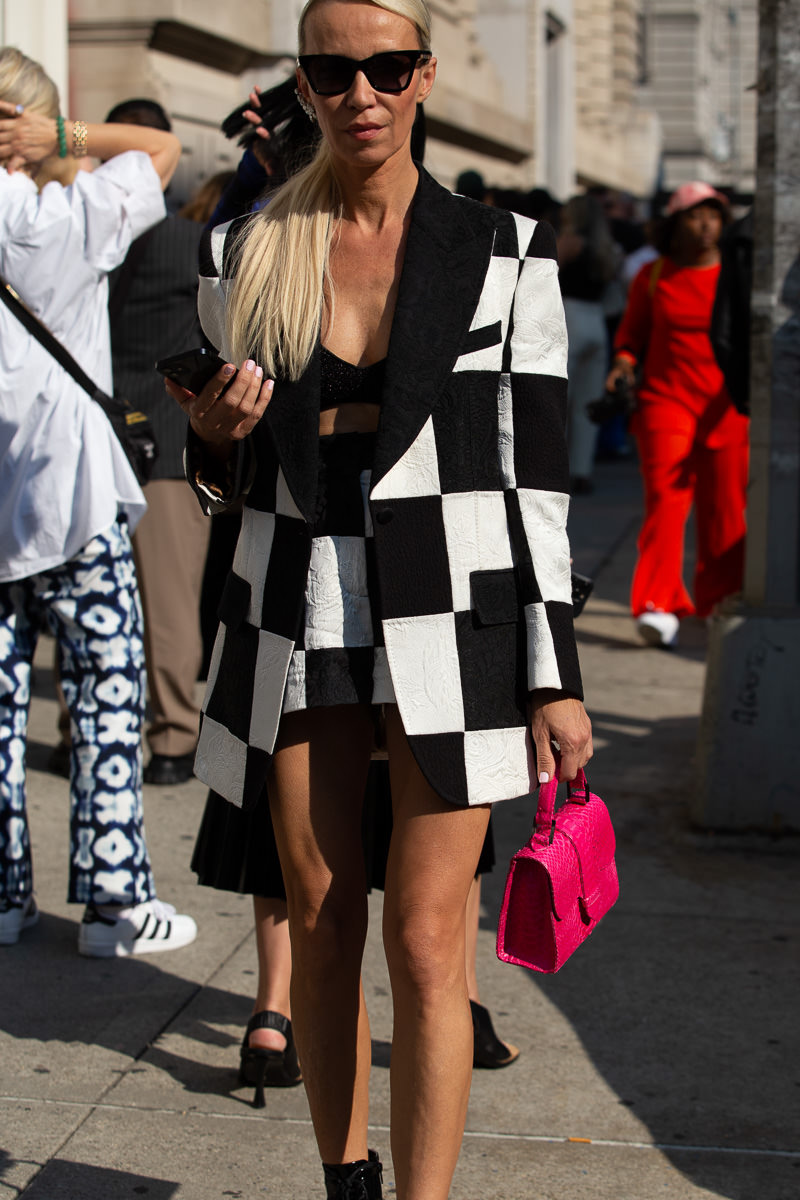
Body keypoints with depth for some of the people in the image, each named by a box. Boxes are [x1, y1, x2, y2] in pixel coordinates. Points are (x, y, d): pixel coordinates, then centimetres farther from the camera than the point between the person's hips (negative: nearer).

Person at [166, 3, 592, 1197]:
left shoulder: (505, 251, -1)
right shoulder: (244, 256, 5)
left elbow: (536, 473, -1)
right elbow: (225, 480, 12)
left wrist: (557, 677, -4)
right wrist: (213, 436, -12)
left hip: (453, 617, -2)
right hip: (296, 617, 3)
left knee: (424, 942, -5)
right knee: (322, 927, 10)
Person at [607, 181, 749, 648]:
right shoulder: (653, 276, 7)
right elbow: (632, 333, 17)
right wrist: (624, 363, -2)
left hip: (726, 405, 1)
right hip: (666, 399, -1)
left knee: (725, 509, 4)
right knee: (665, 500, -13)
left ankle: (718, 602, 20)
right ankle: (660, 606, -14)